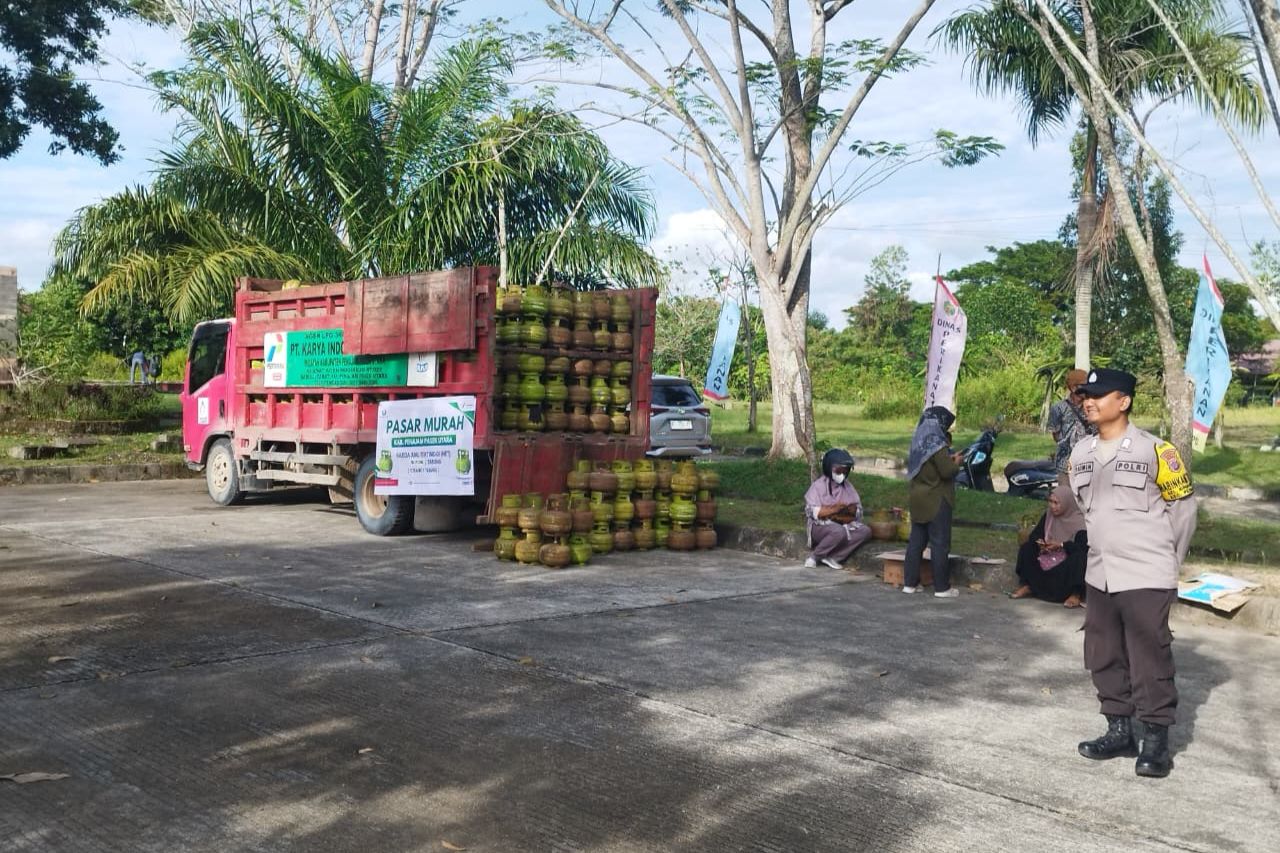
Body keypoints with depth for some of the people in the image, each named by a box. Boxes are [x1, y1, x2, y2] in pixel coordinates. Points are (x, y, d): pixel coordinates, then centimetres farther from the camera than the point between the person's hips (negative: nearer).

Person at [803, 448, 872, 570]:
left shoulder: (848, 487, 9)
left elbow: (858, 513, 4)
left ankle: (832, 557, -21)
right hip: (820, 526, -6)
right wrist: (834, 509, -25)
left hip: (843, 525, 6)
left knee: (865, 531, -20)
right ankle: (814, 556, -14)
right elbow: (812, 512, -14)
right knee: (839, 531, -37)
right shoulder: (818, 485, -4)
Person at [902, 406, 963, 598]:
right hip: (936, 501, -8)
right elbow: (947, 471, -19)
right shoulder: (936, 443, -16)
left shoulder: (919, 441, 9)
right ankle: (942, 587, 2)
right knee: (940, 544, -2)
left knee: (916, 541, 10)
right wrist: (956, 462, -1)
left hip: (918, 500, 8)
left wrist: (948, 459, 12)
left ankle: (910, 583, 13)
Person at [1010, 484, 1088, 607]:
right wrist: (1039, 542, -17)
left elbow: (1083, 546, -24)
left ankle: (1076, 594, -27)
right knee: (1026, 549, -11)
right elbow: (1035, 534, 6)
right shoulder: (1048, 515, 3)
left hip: (1069, 561, -5)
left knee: (1079, 556, -36)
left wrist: (1060, 545, -31)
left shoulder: (1079, 520, -14)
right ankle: (1029, 585, -10)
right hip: (1048, 556, 6)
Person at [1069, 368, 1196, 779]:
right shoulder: (1080, 455, 6)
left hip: (1146, 577, -6)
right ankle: (1120, 730, 25)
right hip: (1099, 577, 7)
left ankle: (1156, 739, 9)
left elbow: (1183, 506, -2)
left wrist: (1165, 560, 3)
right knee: (1104, 658, 12)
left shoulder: (1154, 450, -11)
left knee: (1150, 660, -1)